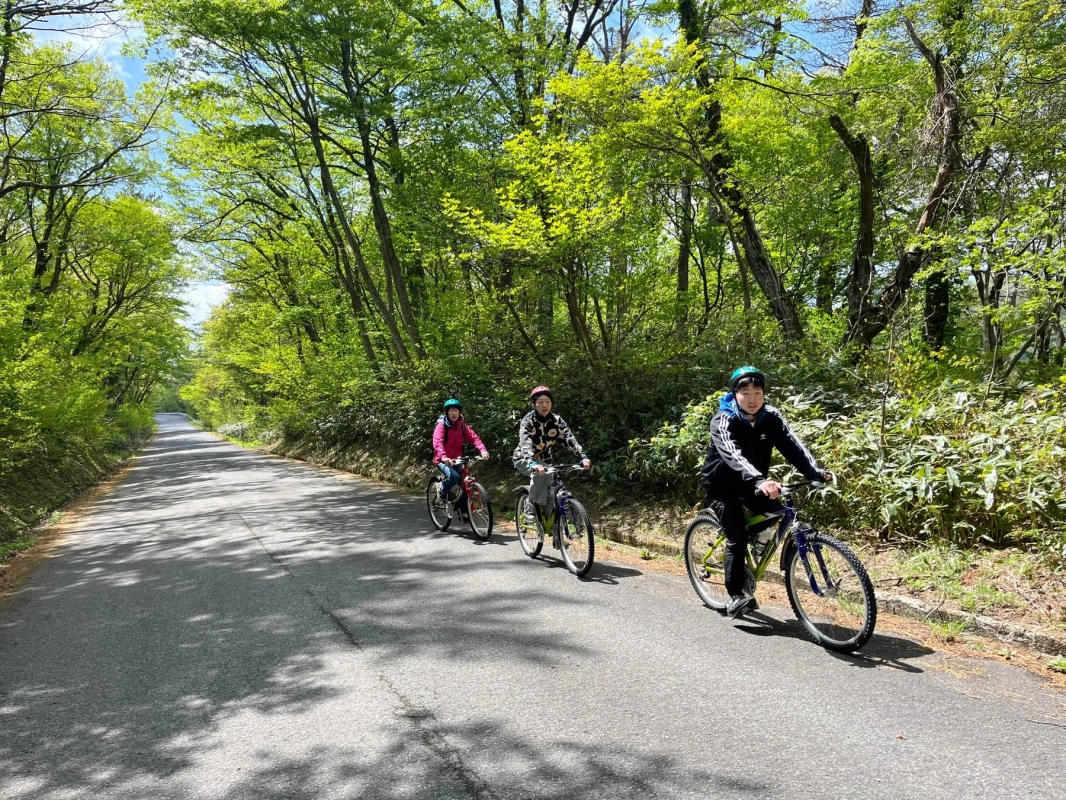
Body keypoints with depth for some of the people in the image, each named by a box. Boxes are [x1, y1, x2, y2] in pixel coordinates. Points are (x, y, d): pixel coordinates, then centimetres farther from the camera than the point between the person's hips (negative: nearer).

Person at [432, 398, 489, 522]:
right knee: (454, 476, -30)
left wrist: (483, 450, -29)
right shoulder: (442, 425, -12)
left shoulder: (462, 426, 3)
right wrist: (444, 457, -45)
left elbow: (474, 438, -10)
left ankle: (463, 512, 5)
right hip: (443, 460, -5)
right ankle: (442, 493, 0)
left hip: (457, 459, 5)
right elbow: (437, 442, -27)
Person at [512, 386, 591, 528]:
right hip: (525, 459, -5)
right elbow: (525, 444, -37)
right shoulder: (528, 420, -22)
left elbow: (569, 439, -22)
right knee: (540, 473, -35)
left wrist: (583, 457, -39)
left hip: (544, 460, 5)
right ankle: (531, 508, -23)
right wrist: (534, 464, -55)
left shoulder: (557, 420, -10)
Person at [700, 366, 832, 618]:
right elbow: (732, 455, -41)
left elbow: (792, 445, -23)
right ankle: (736, 596, -4)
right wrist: (759, 481, -57)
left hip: (751, 484, 5)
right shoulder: (723, 421, -25)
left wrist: (816, 472, -40)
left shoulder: (771, 417, -10)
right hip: (721, 486, -5)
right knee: (738, 538, -15)